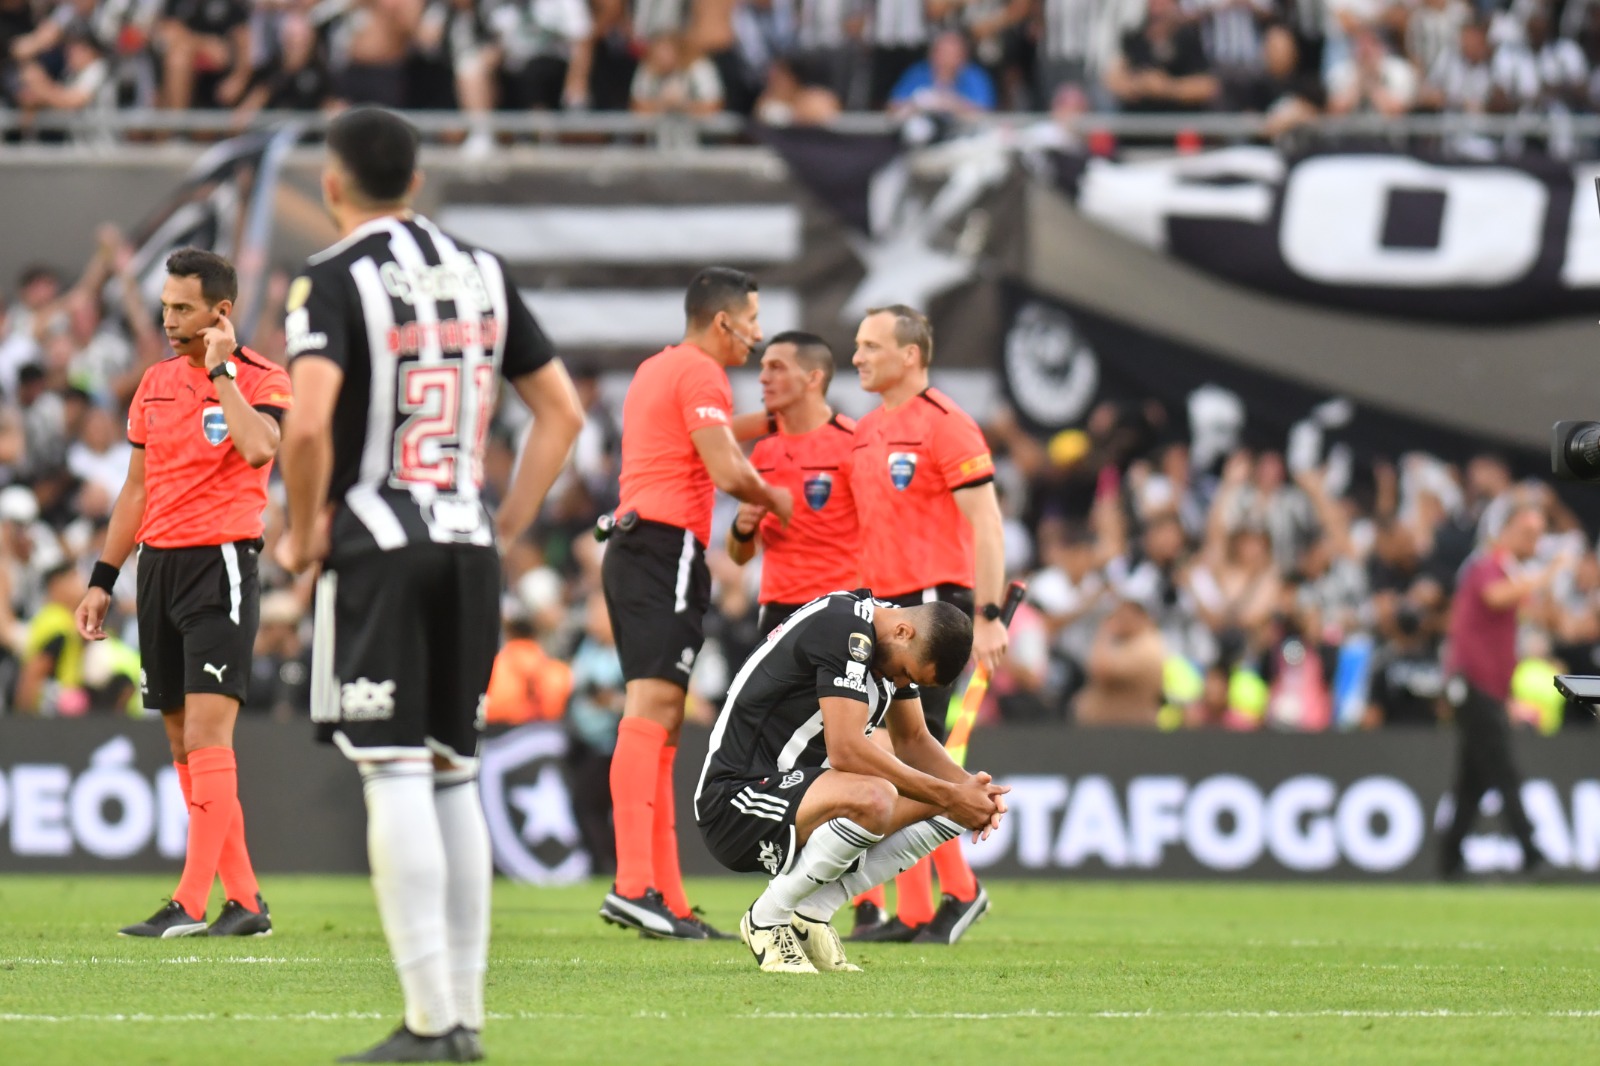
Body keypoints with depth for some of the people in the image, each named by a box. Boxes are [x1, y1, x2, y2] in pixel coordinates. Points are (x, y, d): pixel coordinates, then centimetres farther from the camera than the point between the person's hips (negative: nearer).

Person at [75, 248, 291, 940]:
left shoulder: (262, 381, -5)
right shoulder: (156, 383, 13)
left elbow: (258, 448, -26)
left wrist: (221, 369, -17)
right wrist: (102, 580, 17)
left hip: (221, 564, -7)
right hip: (158, 564, 7)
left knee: (206, 734, -13)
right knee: (184, 744, 6)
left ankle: (190, 905, -16)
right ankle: (244, 902, 10)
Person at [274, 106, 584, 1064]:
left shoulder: (335, 279, -7)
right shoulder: (482, 273, 12)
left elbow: (310, 422, -21)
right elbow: (563, 414, 14)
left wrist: (301, 533, -6)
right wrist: (506, 529, 16)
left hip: (376, 546, -6)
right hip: (467, 549, 6)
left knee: (397, 777, -7)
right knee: (454, 777, 11)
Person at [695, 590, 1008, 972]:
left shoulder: (900, 648, 8)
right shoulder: (843, 628, -22)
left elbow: (913, 740, 17)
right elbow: (845, 750, -29)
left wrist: (968, 787, -3)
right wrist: (948, 796, -24)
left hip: (799, 789, 10)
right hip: (736, 799, -10)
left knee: (947, 807, 1)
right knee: (872, 800, -36)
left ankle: (810, 913, 0)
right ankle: (767, 919, -13)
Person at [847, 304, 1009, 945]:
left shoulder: (944, 425, -9)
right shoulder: (865, 433, 15)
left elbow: (985, 522, -12)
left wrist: (989, 615, -16)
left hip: (934, 602, -8)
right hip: (882, 605, 8)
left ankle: (959, 889, 1)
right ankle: (913, 911, 7)